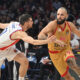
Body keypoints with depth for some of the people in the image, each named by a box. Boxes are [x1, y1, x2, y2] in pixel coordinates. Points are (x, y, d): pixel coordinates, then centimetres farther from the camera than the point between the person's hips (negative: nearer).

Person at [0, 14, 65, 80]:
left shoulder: (15, 24, -8)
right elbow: (34, 42, -50)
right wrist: (48, 41, -61)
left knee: (25, 61, -2)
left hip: (7, 48, 9)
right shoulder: (20, 33, -36)